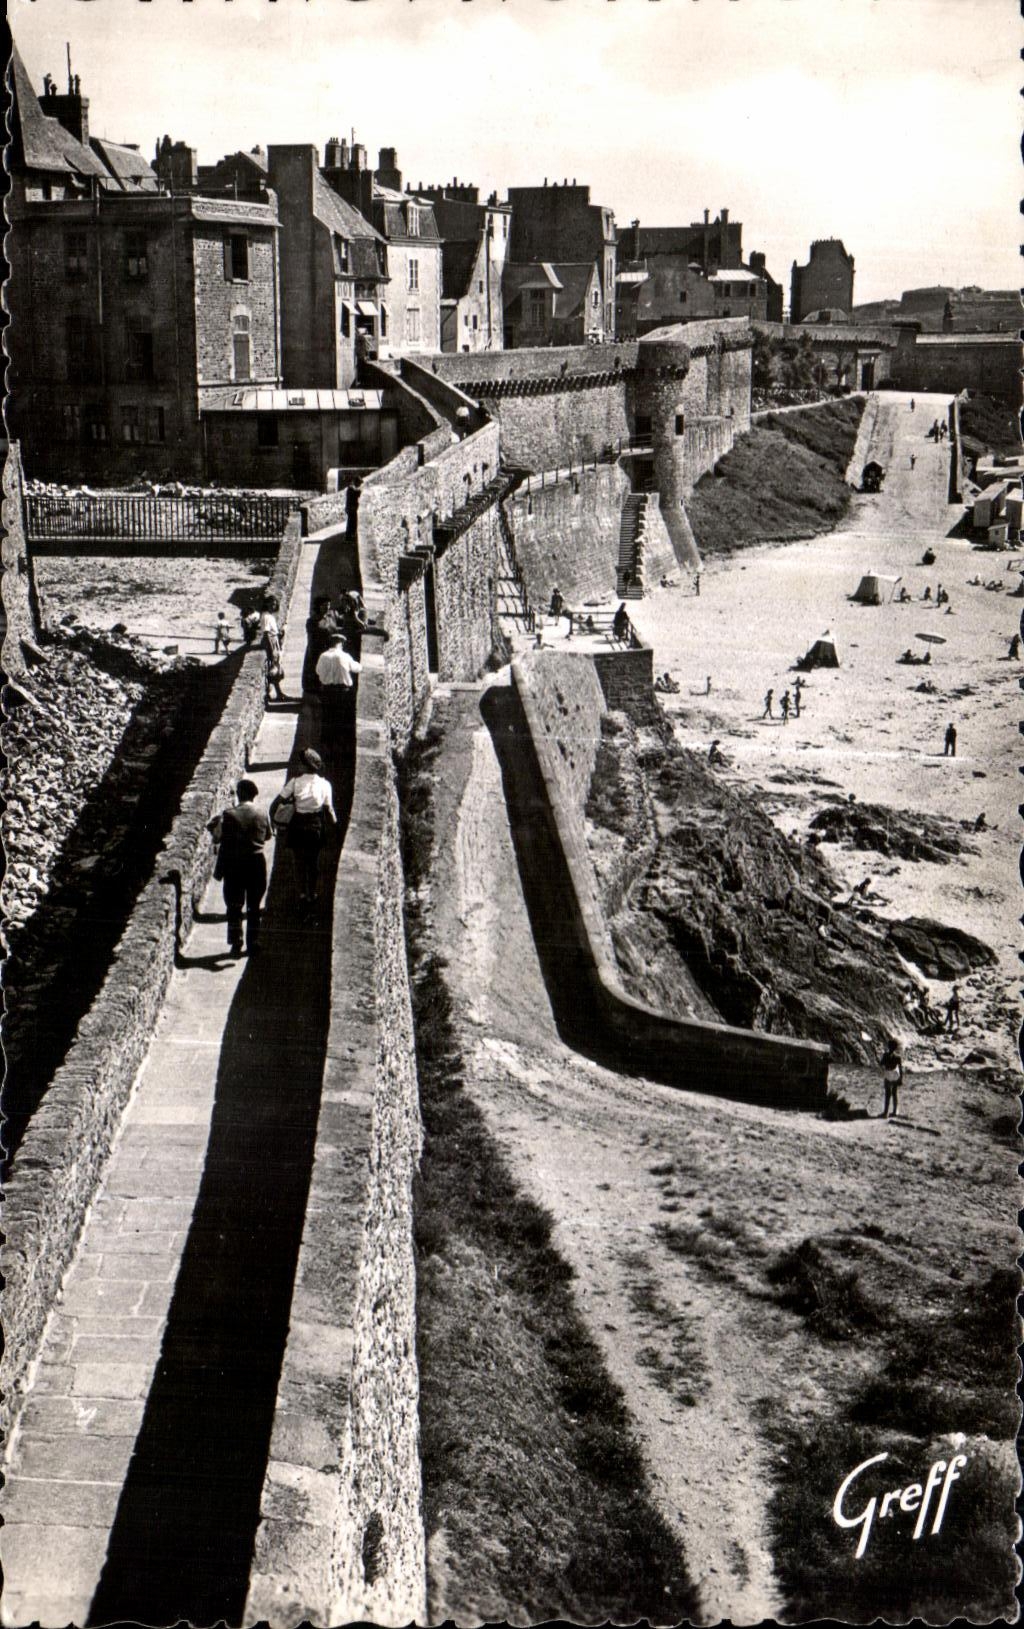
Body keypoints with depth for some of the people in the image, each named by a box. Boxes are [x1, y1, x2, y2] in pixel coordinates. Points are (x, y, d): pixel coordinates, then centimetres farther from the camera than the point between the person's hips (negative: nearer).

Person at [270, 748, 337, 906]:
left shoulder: (295, 781, -11)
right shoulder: (324, 784, -8)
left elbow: (277, 802, -12)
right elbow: (328, 810, -6)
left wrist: (273, 817, 2)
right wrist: (333, 822, 12)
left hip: (297, 826, -1)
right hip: (316, 827, 1)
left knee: (299, 860, 15)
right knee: (313, 861, 17)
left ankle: (302, 893, 11)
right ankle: (312, 894, 25)